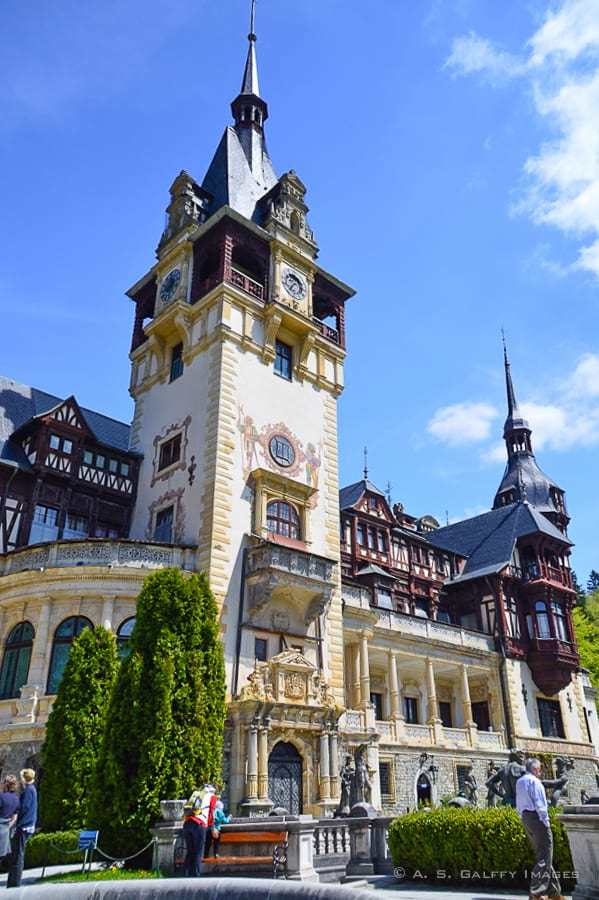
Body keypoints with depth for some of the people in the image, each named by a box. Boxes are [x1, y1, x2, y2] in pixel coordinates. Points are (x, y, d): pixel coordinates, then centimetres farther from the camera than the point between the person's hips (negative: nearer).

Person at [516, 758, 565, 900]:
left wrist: (525, 821, 19)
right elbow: (538, 803, -16)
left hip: (525, 818, 9)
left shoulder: (519, 782, 18)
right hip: (537, 817, -9)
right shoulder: (534, 781, -10)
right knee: (544, 857, -5)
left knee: (541, 855, 13)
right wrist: (545, 822, -14)